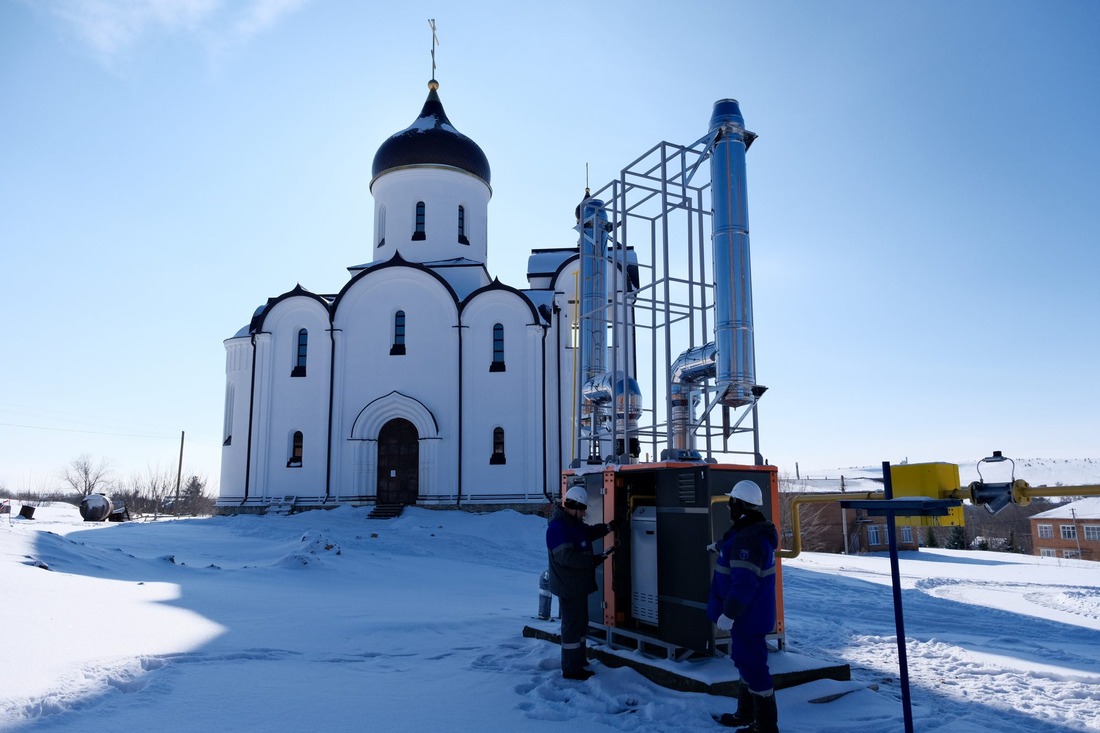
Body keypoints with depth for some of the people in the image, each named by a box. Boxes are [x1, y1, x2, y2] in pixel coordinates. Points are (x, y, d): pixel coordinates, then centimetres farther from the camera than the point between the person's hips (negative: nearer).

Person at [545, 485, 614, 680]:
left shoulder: (574, 522, 10)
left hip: (578, 584, 11)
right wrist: (593, 559, -27)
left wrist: (607, 527, 9)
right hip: (568, 586, -11)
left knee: (581, 622, 22)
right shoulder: (557, 527, -24)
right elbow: (566, 556, -30)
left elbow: (589, 532, 24)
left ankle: (580, 660, 37)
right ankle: (571, 669, 8)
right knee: (572, 625, -3)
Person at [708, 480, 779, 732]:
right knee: (746, 661, 21)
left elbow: (745, 582, -32)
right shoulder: (751, 532, 7)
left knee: (752, 666, -2)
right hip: (750, 613, 11)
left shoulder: (748, 538, -27)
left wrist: (729, 613, -27)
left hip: (747, 616, -11)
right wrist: (721, 546, 50)